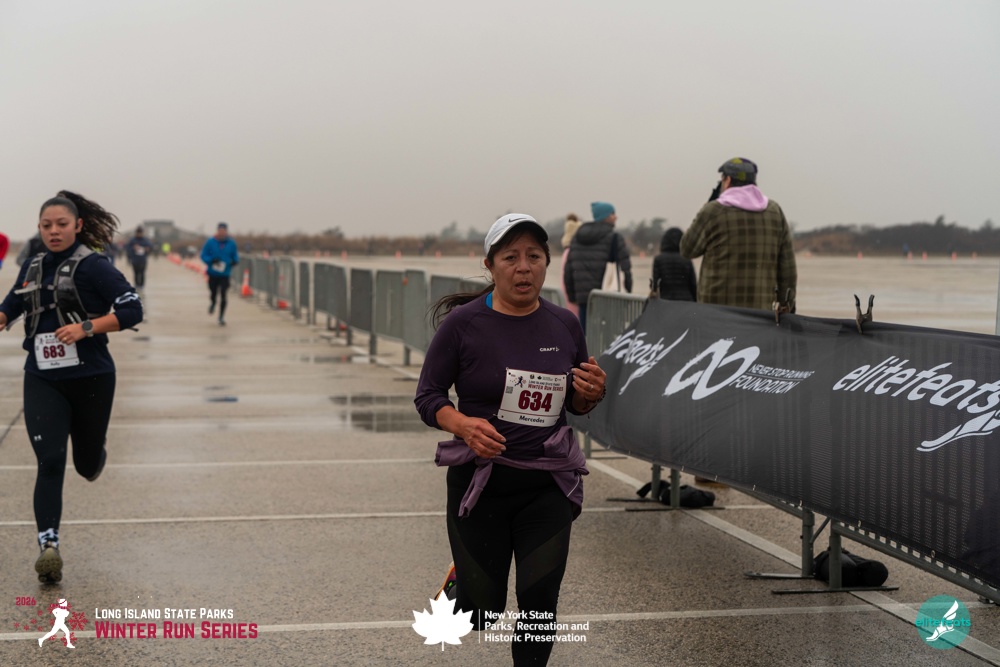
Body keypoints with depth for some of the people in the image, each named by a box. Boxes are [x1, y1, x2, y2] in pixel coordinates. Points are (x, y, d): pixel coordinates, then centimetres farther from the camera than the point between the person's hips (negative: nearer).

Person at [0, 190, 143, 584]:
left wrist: (86, 328, -25)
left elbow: (132, 311, -15)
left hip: (90, 378, -3)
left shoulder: (93, 266, -10)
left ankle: (95, 450, 49)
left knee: (86, 465, 11)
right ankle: (48, 546, -11)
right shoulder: (32, 268, 7)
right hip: (42, 381, 3)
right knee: (50, 461, -12)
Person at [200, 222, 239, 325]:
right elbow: (203, 256, -2)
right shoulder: (210, 242, -4)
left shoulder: (231, 243, 1)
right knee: (213, 294, 11)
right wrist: (211, 260, -20)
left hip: (225, 274, 0)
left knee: (223, 296, -10)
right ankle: (213, 303, 48)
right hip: (213, 273, 0)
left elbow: (235, 256, 11)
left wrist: (235, 261, -12)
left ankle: (222, 317, 2)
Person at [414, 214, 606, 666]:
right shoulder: (463, 322, -7)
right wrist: (464, 425, -23)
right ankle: (457, 588, 38)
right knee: (483, 611, 2)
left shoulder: (564, 325, 4)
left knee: (539, 602, -2)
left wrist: (591, 395, -8)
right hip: (480, 480, -2)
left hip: (547, 485, 3)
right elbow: (427, 396, -3)